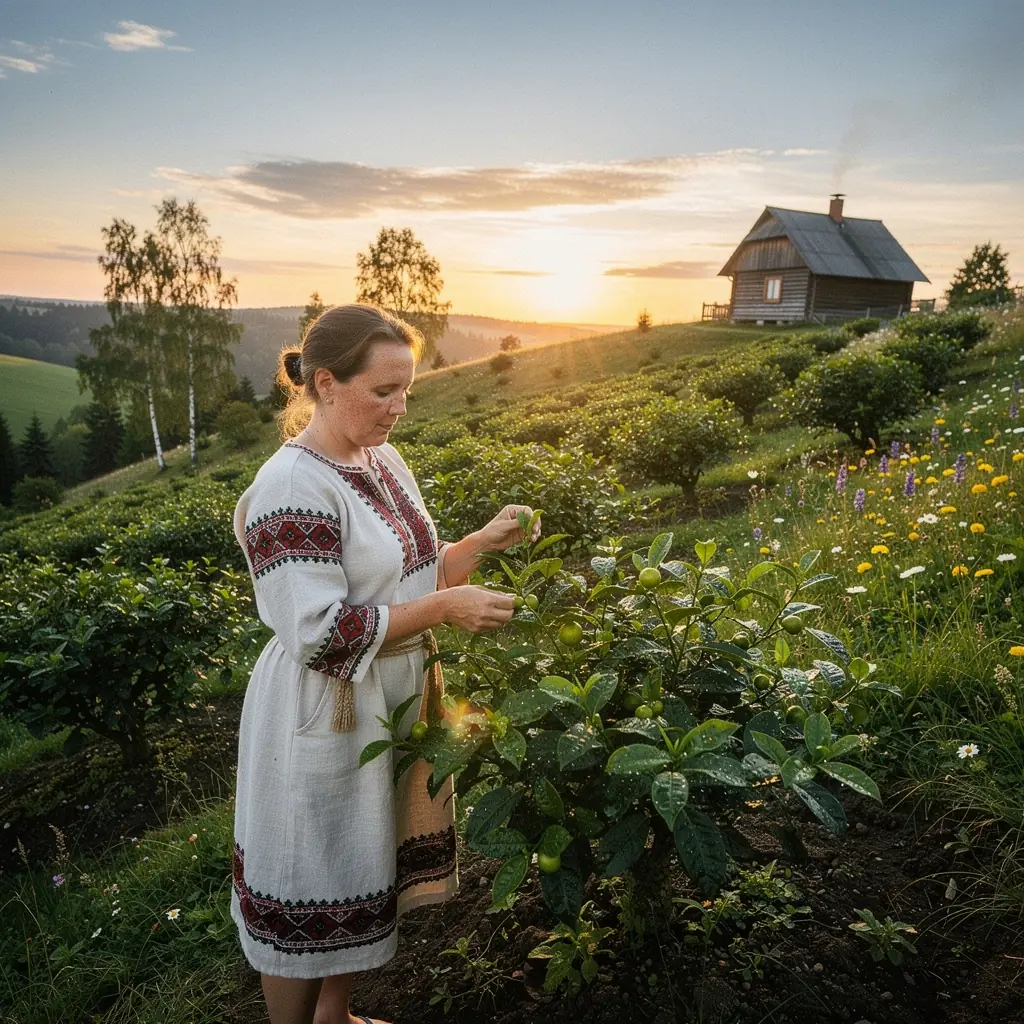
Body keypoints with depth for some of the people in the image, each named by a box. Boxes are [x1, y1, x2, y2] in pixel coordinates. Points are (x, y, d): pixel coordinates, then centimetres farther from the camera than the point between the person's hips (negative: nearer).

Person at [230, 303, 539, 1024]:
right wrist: (443, 608, -24)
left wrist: (483, 542, -4)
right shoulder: (292, 489, -23)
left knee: (367, 871, 23)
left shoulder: (382, 459, 3)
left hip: (395, 699, 8)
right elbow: (320, 635, -25)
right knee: (310, 899, 12)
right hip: (325, 721, -8)